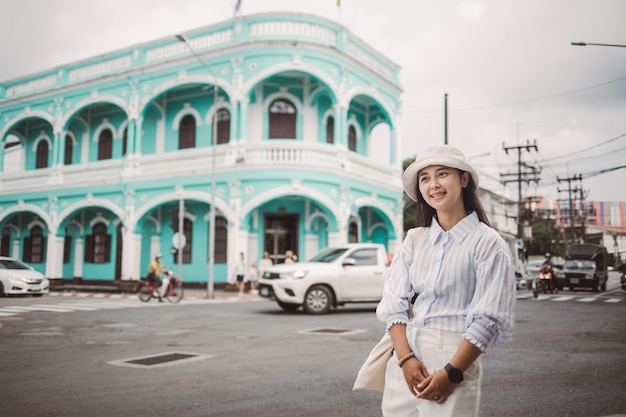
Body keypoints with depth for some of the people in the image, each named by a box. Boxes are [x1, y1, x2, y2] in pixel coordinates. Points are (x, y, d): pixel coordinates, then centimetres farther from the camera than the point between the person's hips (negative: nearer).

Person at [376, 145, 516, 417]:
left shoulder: (486, 242, -6)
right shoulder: (414, 240, 7)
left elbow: (488, 319, -10)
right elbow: (394, 302, 2)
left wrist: (451, 372, -15)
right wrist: (405, 359, -11)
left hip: (454, 360, -4)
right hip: (403, 361, 4)